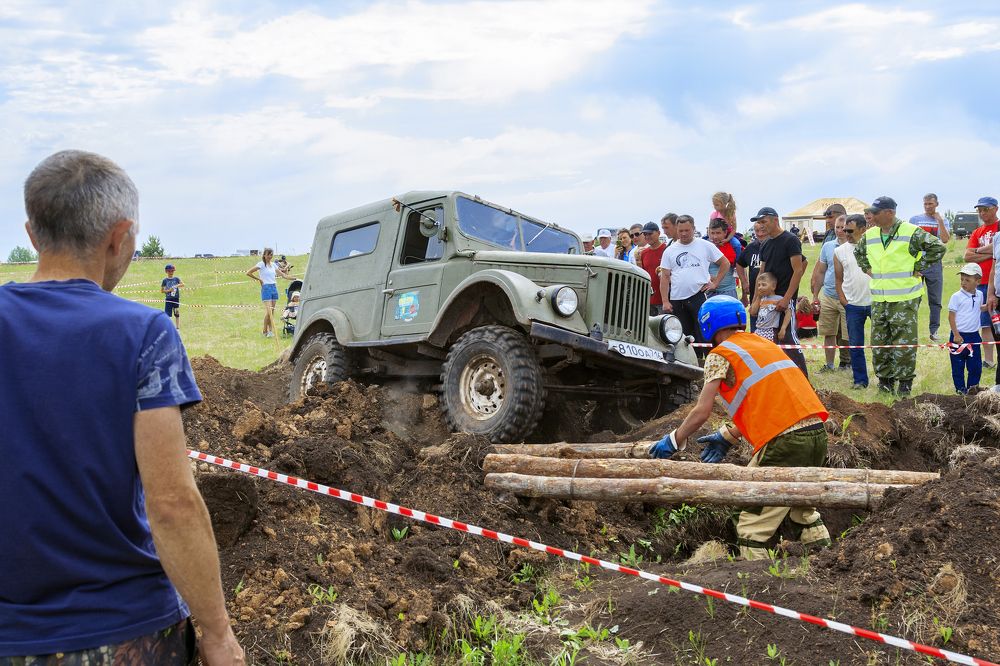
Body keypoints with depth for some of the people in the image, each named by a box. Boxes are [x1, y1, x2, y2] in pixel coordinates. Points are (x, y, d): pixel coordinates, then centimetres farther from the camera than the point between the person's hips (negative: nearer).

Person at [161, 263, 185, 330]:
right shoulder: (165, 280, 1)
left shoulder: (176, 279, 5)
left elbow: (183, 284, -9)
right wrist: (168, 290, -14)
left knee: (177, 314, 7)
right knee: (167, 314, -4)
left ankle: (177, 327, 16)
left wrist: (177, 286, -27)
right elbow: (161, 291, 2)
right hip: (168, 300, -2)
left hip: (176, 299, 2)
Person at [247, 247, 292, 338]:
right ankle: (264, 331, -2)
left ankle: (270, 330, 11)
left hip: (274, 288, 6)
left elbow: (283, 275, 16)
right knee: (268, 310, -12)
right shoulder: (261, 264, -5)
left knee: (272, 311, 6)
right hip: (266, 288, -6)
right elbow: (248, 273, -10)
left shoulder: (273, 265, 13)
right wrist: (259, 279, -6)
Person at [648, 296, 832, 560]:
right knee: (804, 513, 28)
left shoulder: (720, 355, 1)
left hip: (785, 441, -8)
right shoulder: (764, 343, 23)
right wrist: (729, 437, 27)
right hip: (817, 432, 8)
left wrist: (673, 441, 11)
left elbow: (701, 412, -3)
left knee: (752, 528, -1)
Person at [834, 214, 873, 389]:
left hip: (875, 301, -3)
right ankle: (860, 380, 15)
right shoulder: (839, 251, 6)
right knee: (855, 344, 6)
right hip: (853, 304, 3)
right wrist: (842, 299, 3)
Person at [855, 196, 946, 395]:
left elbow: (938, 247, -10)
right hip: (879, 299, 6)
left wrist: (918, 267, -8)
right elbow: (858, 251, 31)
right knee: (879, 342, 7)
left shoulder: (911, 233, -8)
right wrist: (866, 268, 16)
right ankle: (884, 379, 18)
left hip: (905, 299, -6)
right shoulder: (870, 235, 10)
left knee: (904, 342, -4)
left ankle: (905, 381, 6)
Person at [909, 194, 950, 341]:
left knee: (935, 300, 3)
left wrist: (939, 220, -9)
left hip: (934, 264, 1)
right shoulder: (914, 220, 6)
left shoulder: (942, 221, 8)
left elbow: (945, 240, -8)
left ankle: (934, 331, 8)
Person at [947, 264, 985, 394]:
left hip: (974, 336, 4)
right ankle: (960, 388, 14)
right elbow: (951, 316, -9)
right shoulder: (957, 296, -10)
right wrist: (956, 335, -14)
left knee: (976, 365, 7)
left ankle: (972, 387, 21)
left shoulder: (979, 295, 5)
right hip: (959, 336, -4)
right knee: (958, 365, 3)